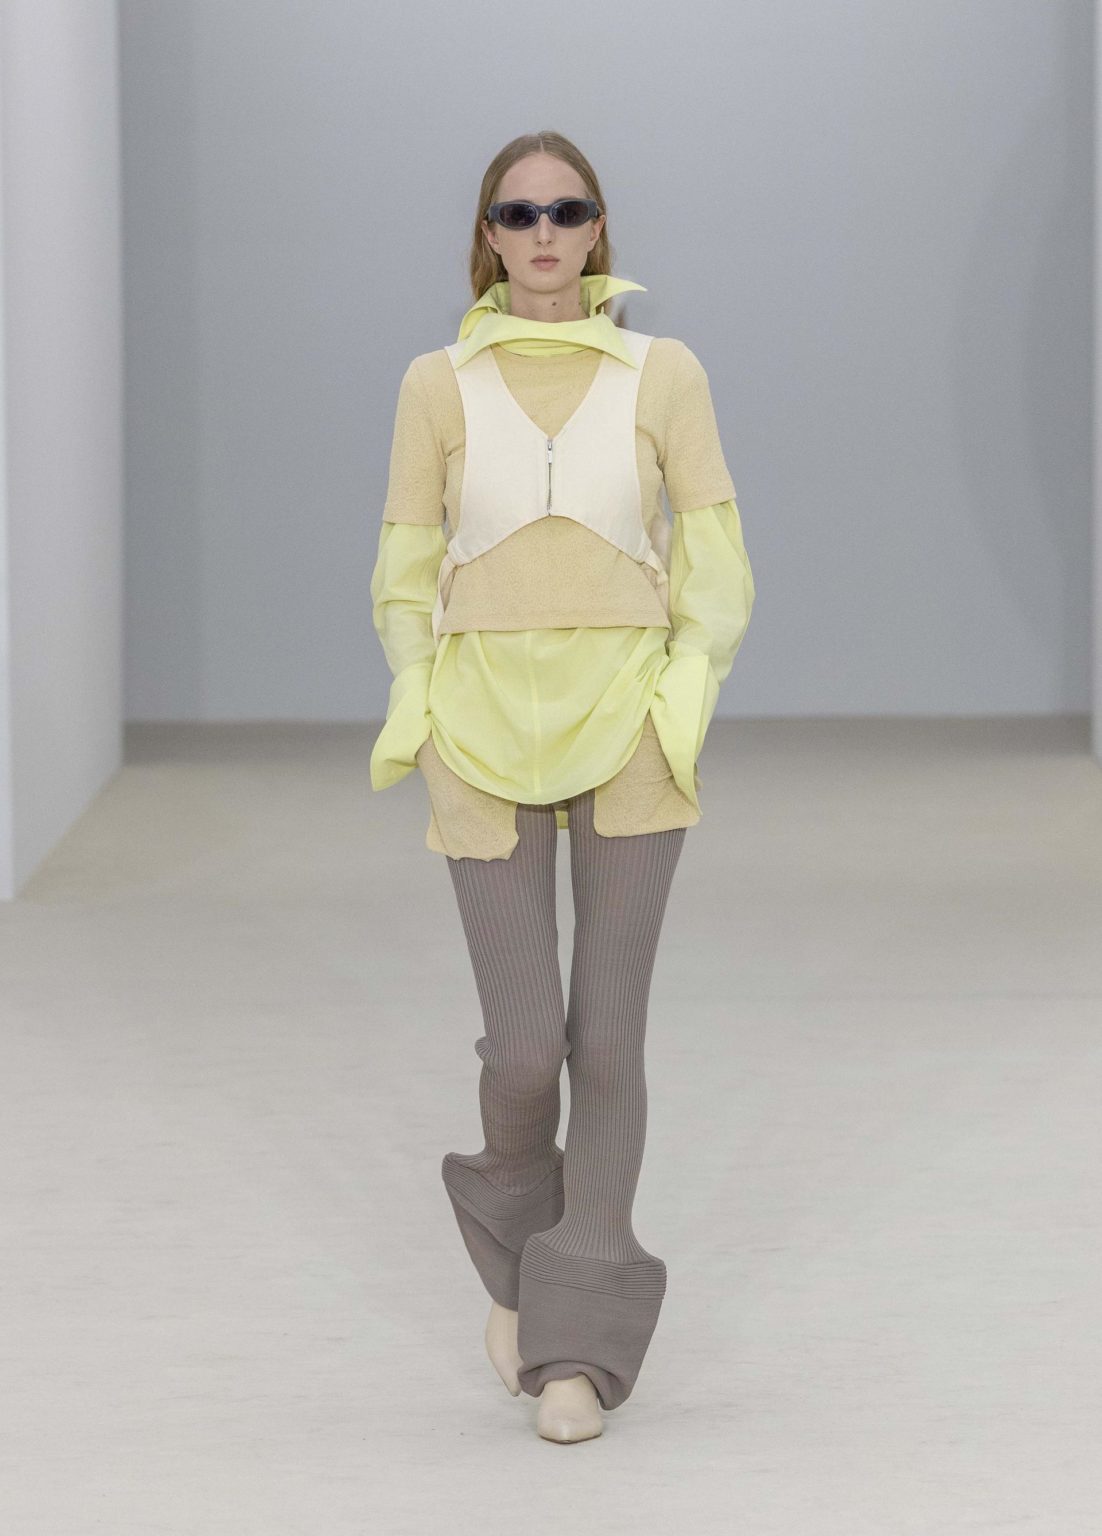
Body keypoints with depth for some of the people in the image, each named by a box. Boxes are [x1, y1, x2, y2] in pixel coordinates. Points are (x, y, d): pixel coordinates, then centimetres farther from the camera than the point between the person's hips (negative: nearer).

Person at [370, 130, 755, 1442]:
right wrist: (414, 699, -6)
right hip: (485, 739, 0)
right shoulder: (437, 383, 3)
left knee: (607, 1031, -2)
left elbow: (713, 557, 4)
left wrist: (689, 691, -10)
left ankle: (579, 1336, 9)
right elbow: (406, 569, 9)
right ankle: (514, 1253, 27)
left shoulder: (664, 374, 2)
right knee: (524, 1045, -4)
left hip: (625, 729, 0)